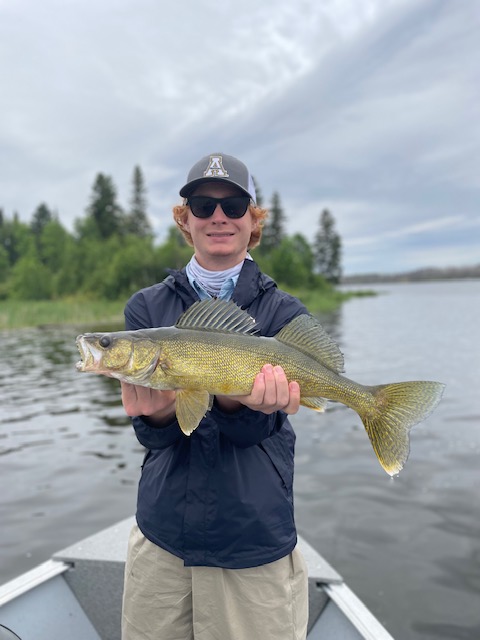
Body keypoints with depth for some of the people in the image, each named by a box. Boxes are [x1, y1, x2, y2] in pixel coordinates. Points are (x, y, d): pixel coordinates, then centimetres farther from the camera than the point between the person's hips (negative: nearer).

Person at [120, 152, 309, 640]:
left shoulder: (283, 313, -4)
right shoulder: (147, 307, -1)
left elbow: (252, 428, -13)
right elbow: (152, 434, -9)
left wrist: (237, 404, -35)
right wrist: (159, 414, -31)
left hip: (255, 544, -1)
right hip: (161, 534, 2)